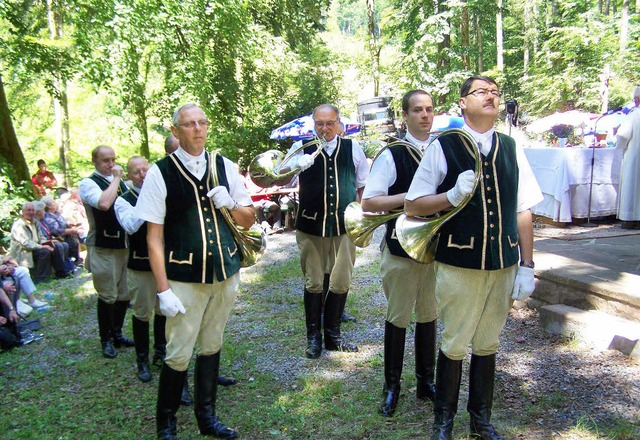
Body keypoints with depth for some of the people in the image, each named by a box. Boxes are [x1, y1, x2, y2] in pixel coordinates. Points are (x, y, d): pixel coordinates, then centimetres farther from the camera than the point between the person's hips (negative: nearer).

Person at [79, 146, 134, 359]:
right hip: (103, 248, -6)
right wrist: (116, 179, -20)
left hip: (125, 244, 7)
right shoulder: (88, 183, -8)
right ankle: (106, 339, 17)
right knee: (108, 296, 1)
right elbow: (104, 203, -29)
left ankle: (116, 333, 29)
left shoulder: (119, 181, 13)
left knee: (124, 295, 13)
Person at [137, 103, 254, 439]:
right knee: (178, 355, 2)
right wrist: (163, 289, -11)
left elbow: (248, 220, 10)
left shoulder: (225, 167, 4)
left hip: (226, 273, 4)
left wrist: (231, 205, -11)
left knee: (212, 346, 17)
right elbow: (154, 236, -8)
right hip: (184, 279, -4)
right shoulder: (160, 173, -7)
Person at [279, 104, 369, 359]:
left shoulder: (353, 148, 6)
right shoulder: (302, 148, 1)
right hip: (311, 227, -1)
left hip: (344, 226, 2)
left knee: (341, 283, 7)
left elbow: (364, 186, 14)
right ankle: (313, 336, 20)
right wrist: (296, 167, -22)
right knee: (313, 283, 6)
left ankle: (333, 334, 24)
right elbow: (280, 181, -2)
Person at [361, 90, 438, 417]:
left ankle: (426, 381, 31)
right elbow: (368, 202, -12)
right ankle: (392, 386, 22)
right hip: (401, 249, -4)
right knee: (398, 317, 6)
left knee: (428, 315, 15)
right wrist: (408, 197, -20)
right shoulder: (391, 155, -7)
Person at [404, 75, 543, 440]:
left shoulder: (512, 149, 5)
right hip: (458, 265, -3)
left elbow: (523, 211, 8)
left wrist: (527, 266, 6)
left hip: (503, 266, 4)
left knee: (488, 344, 17)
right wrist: (453, 196, -21)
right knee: (454, 345, 8)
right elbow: (412, 206, -5)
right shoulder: (443, 147, -6)